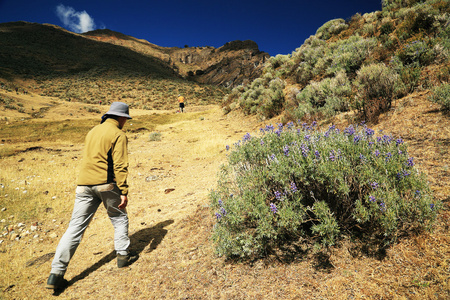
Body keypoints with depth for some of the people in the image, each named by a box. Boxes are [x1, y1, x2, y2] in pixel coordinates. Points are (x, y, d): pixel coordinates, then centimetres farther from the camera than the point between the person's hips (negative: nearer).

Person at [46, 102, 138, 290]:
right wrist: (124, 192, -14)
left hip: (84, 183, 6)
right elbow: (120, 166, -13)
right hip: (106, 183, -6)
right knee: (119, 218, 16)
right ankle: (123, 256, 25)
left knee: (75, 227, 6)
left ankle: (56, 274, 6)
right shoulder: (118, 135, -5)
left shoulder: (93, 131, 19)